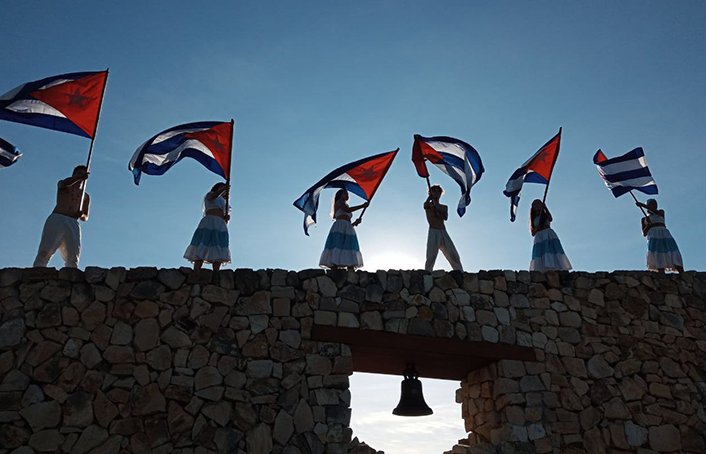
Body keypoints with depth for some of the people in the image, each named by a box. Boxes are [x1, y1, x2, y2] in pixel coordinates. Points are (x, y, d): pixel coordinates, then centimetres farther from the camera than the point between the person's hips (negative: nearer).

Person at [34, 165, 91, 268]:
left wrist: (81, 215, -3)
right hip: (56, 219, -2)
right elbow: (64, 183, -5)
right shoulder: (63, 187, 23)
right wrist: (79, 177, -17)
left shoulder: (86, 196, 29)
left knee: (73, 259, -16)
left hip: (73, 224, 2)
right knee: (45, 252, -19)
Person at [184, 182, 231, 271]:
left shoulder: (223, 201, 34)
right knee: (201, 250, -17)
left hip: (220, 225, 6)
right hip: (209, 222, -6)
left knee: (218, 253, -11)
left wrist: (226, 218, 2)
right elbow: (213, 196, -9)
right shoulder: (210, 194, 18)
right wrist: (222, 189, -27)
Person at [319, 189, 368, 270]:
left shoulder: (344, 205, 35)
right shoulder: (339, 202, 12)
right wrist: (362, 206, -6)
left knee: (350, 256, -8)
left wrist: (355, 223, 10)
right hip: (339, 228, -8)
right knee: (337, 251, -20)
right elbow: (347, 210, -10)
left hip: (348, 229, 8)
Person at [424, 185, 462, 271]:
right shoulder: (428, 205, 12)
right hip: (433, 232, -4)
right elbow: (425, 205, -15)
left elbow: (445, 217, 2)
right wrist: (430, 196, -3)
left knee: (453, 254, -7)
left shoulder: (444, 207, 22)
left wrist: (437, 212, -8)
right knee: (431, 256, -17)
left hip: (444, 232, 4)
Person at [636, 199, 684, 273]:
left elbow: (657, 212, -5)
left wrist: (643, 205, -11)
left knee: (675, 256, -14)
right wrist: (648, 224, -6)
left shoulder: (661, 212, 23)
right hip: (653, 238, -1)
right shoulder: (645, 219, 22)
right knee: (659, 259, -19)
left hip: (665, 236, 1)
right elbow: (644, 234, 12)